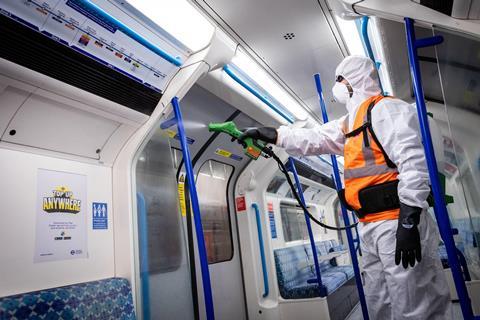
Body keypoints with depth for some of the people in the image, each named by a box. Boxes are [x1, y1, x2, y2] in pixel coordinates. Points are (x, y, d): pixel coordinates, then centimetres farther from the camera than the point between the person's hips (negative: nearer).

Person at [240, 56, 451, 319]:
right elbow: (313, 138, 22)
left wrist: (408, 220, -24)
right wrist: (268, 134, 19)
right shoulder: (352, 122, 21)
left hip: (396, 224, -9)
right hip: (370, 228, 9)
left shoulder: (387, 109, -8)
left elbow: (412, 161, -18)